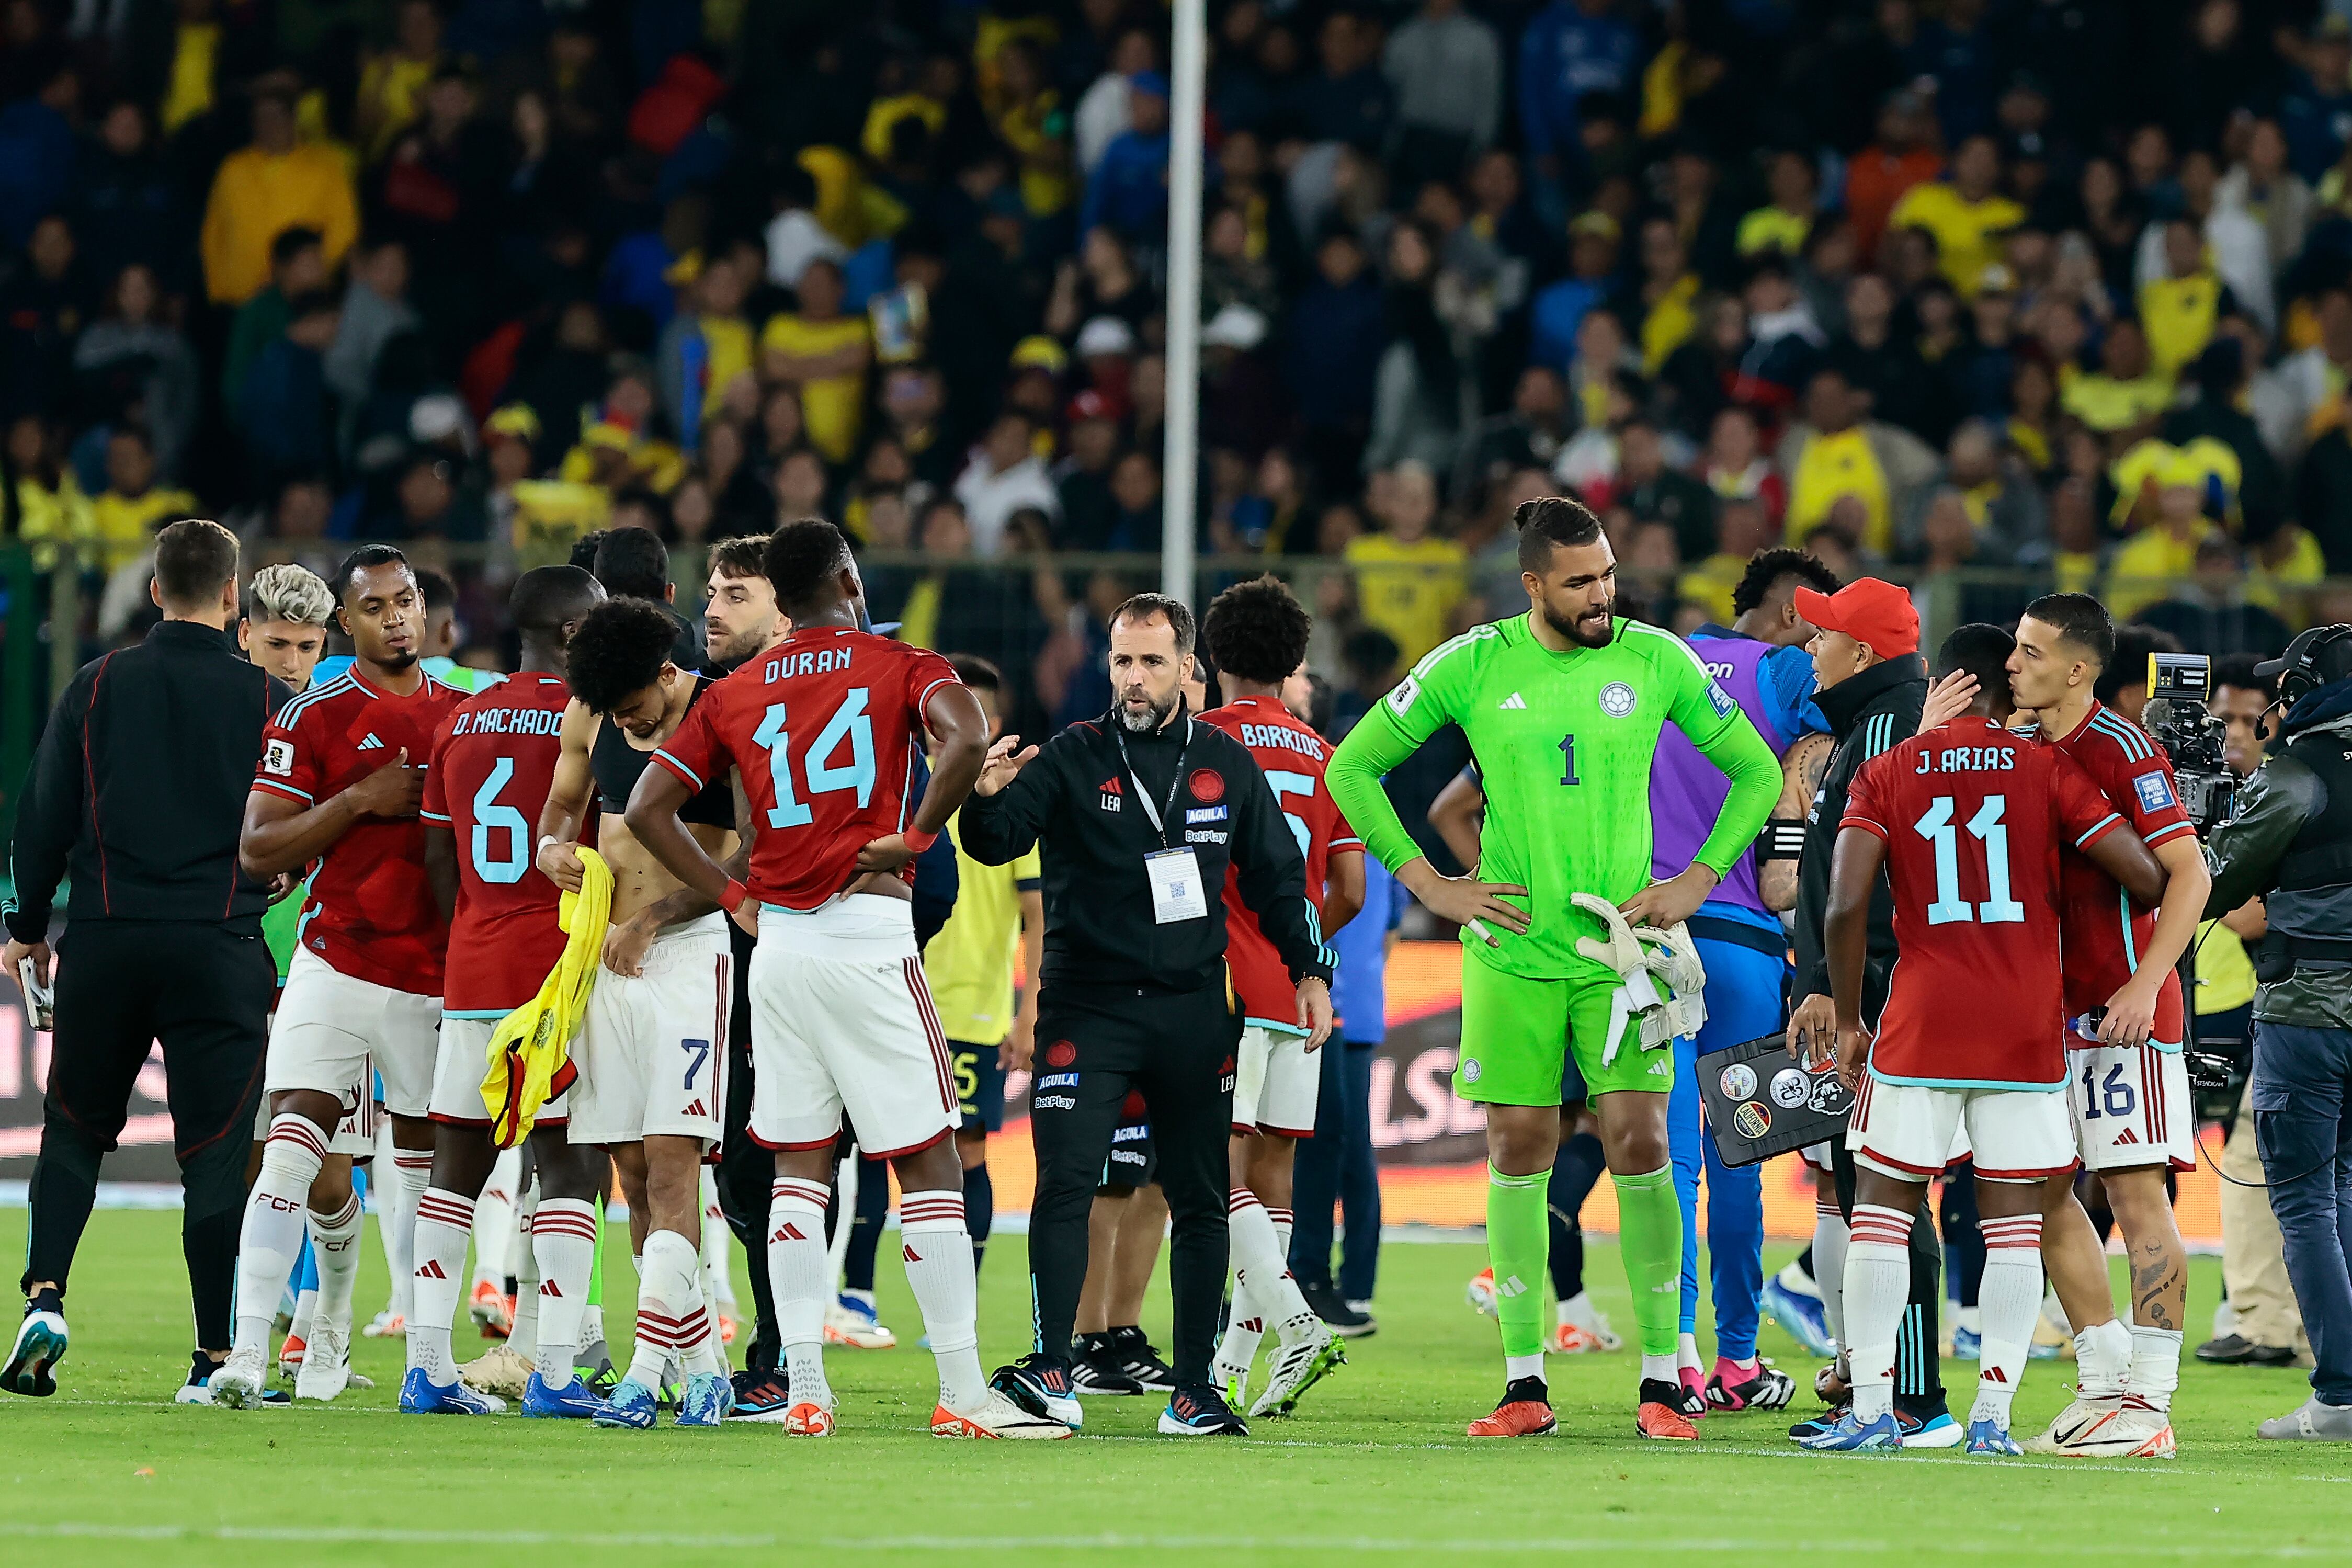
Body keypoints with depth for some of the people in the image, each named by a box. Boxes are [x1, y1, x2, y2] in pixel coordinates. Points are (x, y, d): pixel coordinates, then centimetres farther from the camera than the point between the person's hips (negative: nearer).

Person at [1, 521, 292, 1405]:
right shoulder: (269, 701, 0)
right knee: (215, 1150, 1)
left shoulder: (98, 687, 3)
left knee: (75, 1128, 15)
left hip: (104, 944, 1)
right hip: (221, 950, -1)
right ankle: (214, 1358, -2)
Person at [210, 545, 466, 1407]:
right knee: (295, 1148, -15)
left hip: (438, 974, 4)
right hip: (338, 970, -4)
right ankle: (248, 1349, -18)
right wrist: (359, 801, -15)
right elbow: (258, 850, -7)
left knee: (424, 1165, 10)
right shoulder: (313, 719, -2)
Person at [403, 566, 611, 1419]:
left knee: (458, 1160, 10)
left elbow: (438, 861, 13)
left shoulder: (460, 723, 10)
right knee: (570, 1163, -3)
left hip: (472, 966, 6)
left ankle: (427, 1365, 7)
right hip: (565, 963, -6)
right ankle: (553, 1372, -10)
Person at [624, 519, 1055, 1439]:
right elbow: (967, 738, -20)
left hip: (776, 949, 4)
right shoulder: (900, 668, 1)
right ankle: (962, 1393, -5)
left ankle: (805, 1390, 3)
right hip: (869, 940, -4)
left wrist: (734, 899, 11)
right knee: (928, 1163, -1)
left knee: (798, 1169, 9)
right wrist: (915, 840, -8)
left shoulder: (734, 696, 12)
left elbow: (647, 809, 9)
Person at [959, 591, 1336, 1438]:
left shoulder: (1225, 764, 8)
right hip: (1087, 1008, -3)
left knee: (1199, 1200, 6)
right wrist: (989, 798, -34)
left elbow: (1276, 875, 17)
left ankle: (1194, 1390, 12)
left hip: (1193, 1011, 3)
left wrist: (1309, 969, 9)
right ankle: (1050, 1372, -15)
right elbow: (995, 845, -13)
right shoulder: (1071, 758, -1)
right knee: (1065, 1183, -15)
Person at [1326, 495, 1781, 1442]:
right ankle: (1524, 1384, 7)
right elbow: (1353, 767, 8)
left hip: (1620, 943, 0)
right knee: (1518, 1151, 1)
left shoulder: (1656, 661, 1)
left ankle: (1661, 1381, 0)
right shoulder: (1472, 667, -1)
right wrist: (1427, 884, 2)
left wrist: (1698, 881, 2)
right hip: (1512, 950, 0)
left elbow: (1756, 772, 11)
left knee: (1638, 1143, -6)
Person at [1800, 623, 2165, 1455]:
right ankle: (1993, 1413, 0)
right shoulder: (2047, 769, 2)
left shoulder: (1885, 773, 3)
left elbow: (1845, 906, -7)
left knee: (1881, 1206, 8)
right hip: (2026, 1029, 0)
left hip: (1922, 1026, 0)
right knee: (2015, 1221, 5)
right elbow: (2145, 874, -3)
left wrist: (1849, 1022, 3)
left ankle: (1872, 1408, 3)